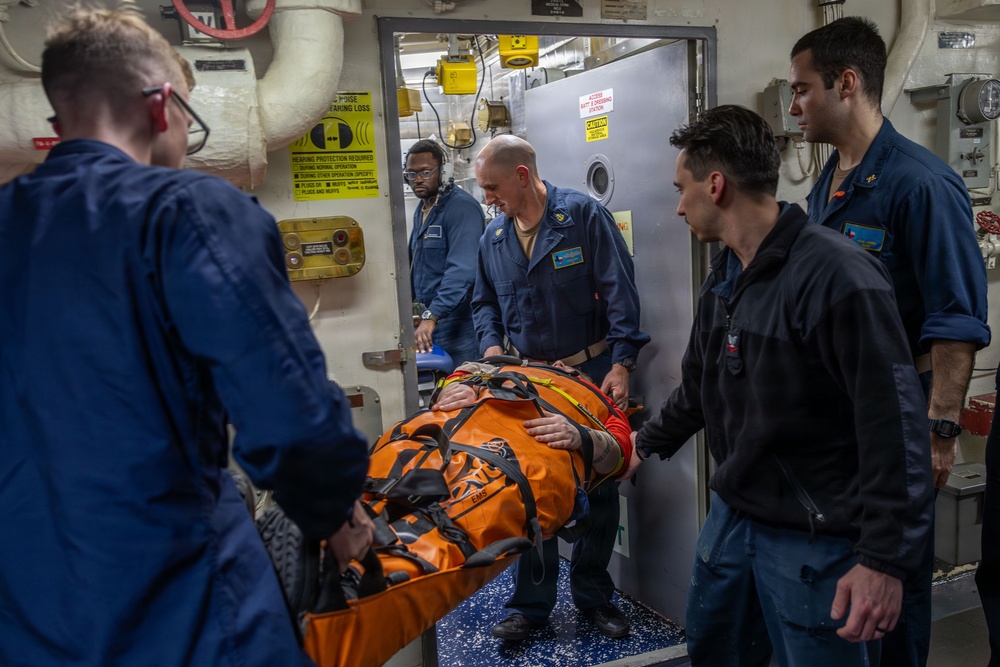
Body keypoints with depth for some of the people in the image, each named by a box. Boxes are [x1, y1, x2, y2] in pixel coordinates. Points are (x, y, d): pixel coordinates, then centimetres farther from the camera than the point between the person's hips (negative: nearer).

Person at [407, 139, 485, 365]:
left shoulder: (462, 207, -14)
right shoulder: (421, 210, 16)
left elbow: (461, 270, -25)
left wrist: (431, 317, -31)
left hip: (458, 321, -8)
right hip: (431, 316, 8)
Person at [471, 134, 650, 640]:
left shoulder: (583, 215, -9)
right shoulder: (493, 238, 7)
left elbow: (619, 293, -12)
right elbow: (484, 303, 17)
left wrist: (621, 363, -18)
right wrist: (492, 346, -2)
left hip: (591, 374, -3)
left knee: (600, 488, 8)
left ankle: (593, 594, 26)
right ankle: (531, 603, 20)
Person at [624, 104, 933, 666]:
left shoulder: (836, 275, -21)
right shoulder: (725, 276, 8)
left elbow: (896, 425, -23)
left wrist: (885, 558, -23)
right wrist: (646, 444, 30)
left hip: (815, 539, -8)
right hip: (734, 512, 8)